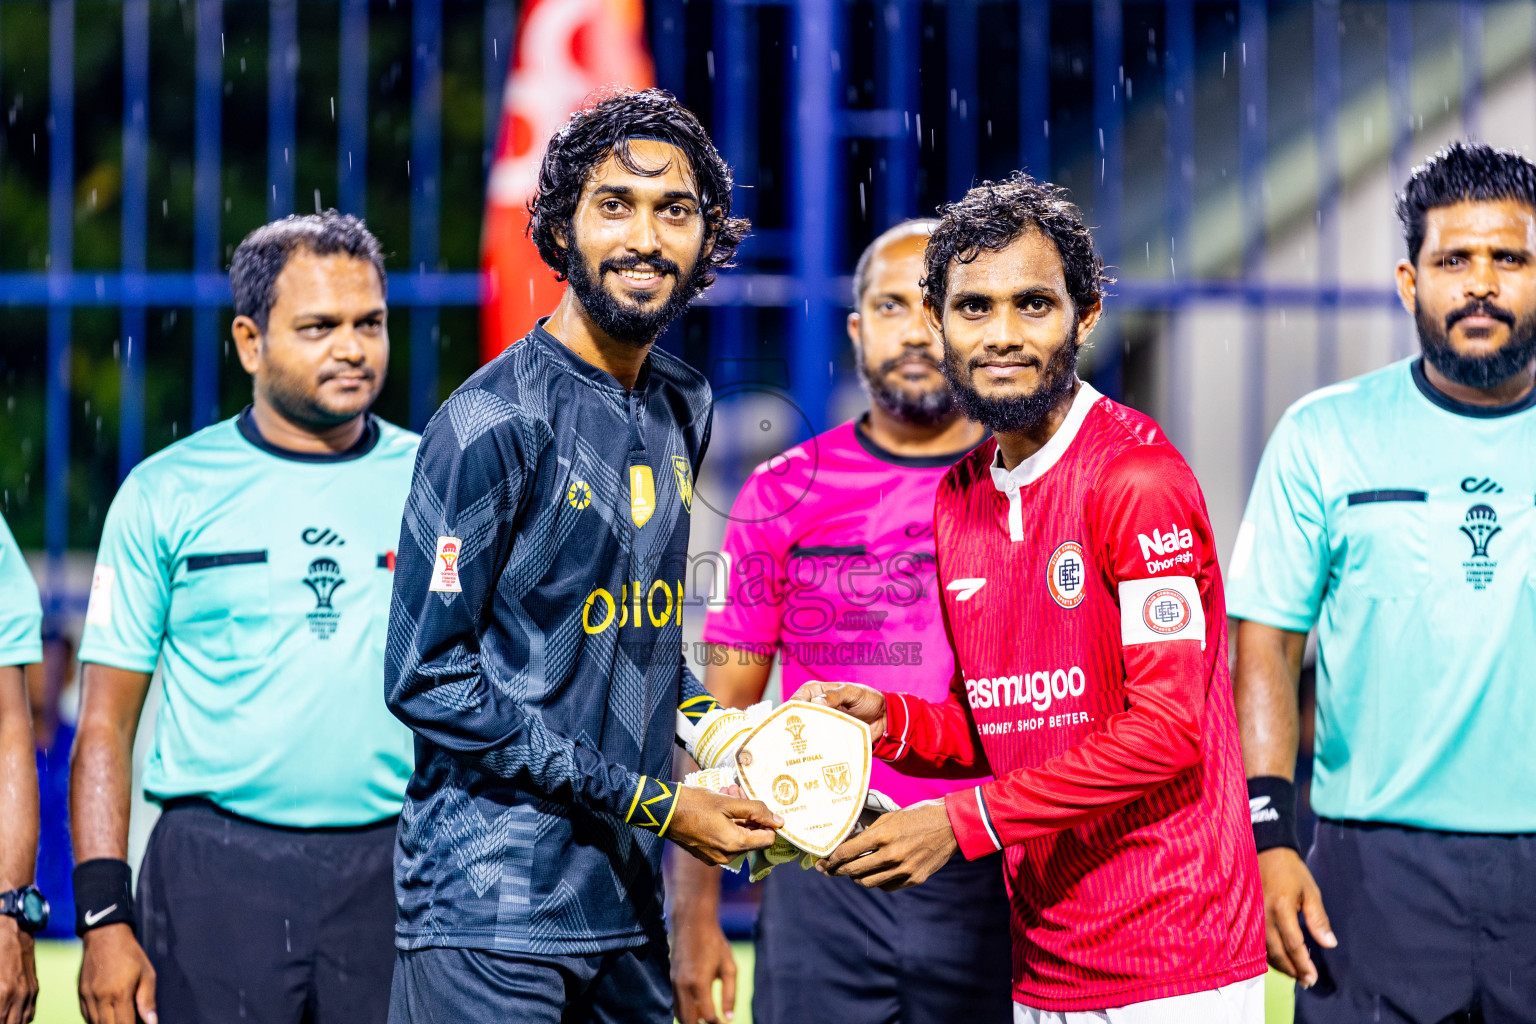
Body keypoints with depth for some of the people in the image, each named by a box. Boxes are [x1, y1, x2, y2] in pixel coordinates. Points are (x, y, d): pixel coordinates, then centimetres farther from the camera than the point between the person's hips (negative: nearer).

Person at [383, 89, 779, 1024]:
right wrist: (651, 802, -14)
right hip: (491, 914, -7)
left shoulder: (681, 410, 11)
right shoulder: (493, 423, -12)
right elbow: (428, 676, -14)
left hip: (629, 908, 7)